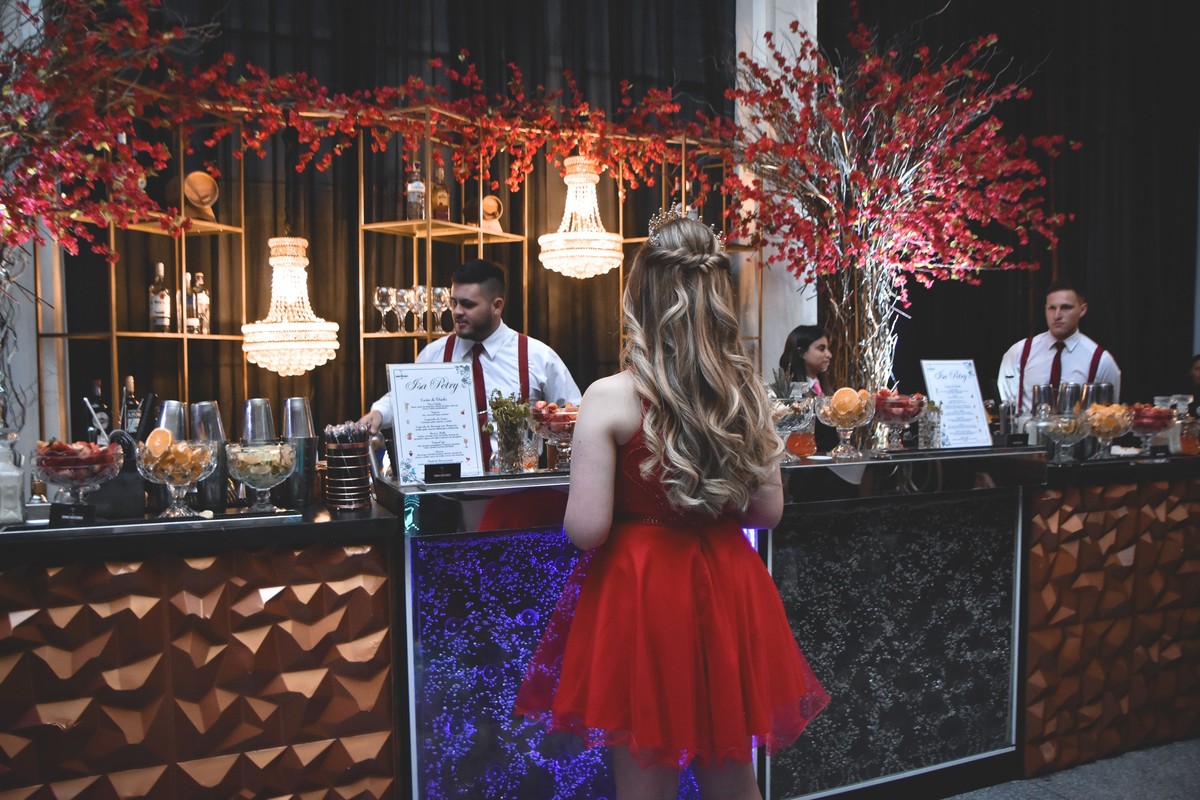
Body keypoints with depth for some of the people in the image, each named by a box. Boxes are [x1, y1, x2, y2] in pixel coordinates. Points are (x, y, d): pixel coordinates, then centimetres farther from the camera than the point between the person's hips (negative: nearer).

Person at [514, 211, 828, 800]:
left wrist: (638, 509, 4)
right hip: (729, 591, 5)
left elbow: (586, 530, -17)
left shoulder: (610, 397, -15)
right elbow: (768, 510, 4)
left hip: (641, 592, -4)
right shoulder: (746, 393, -2)